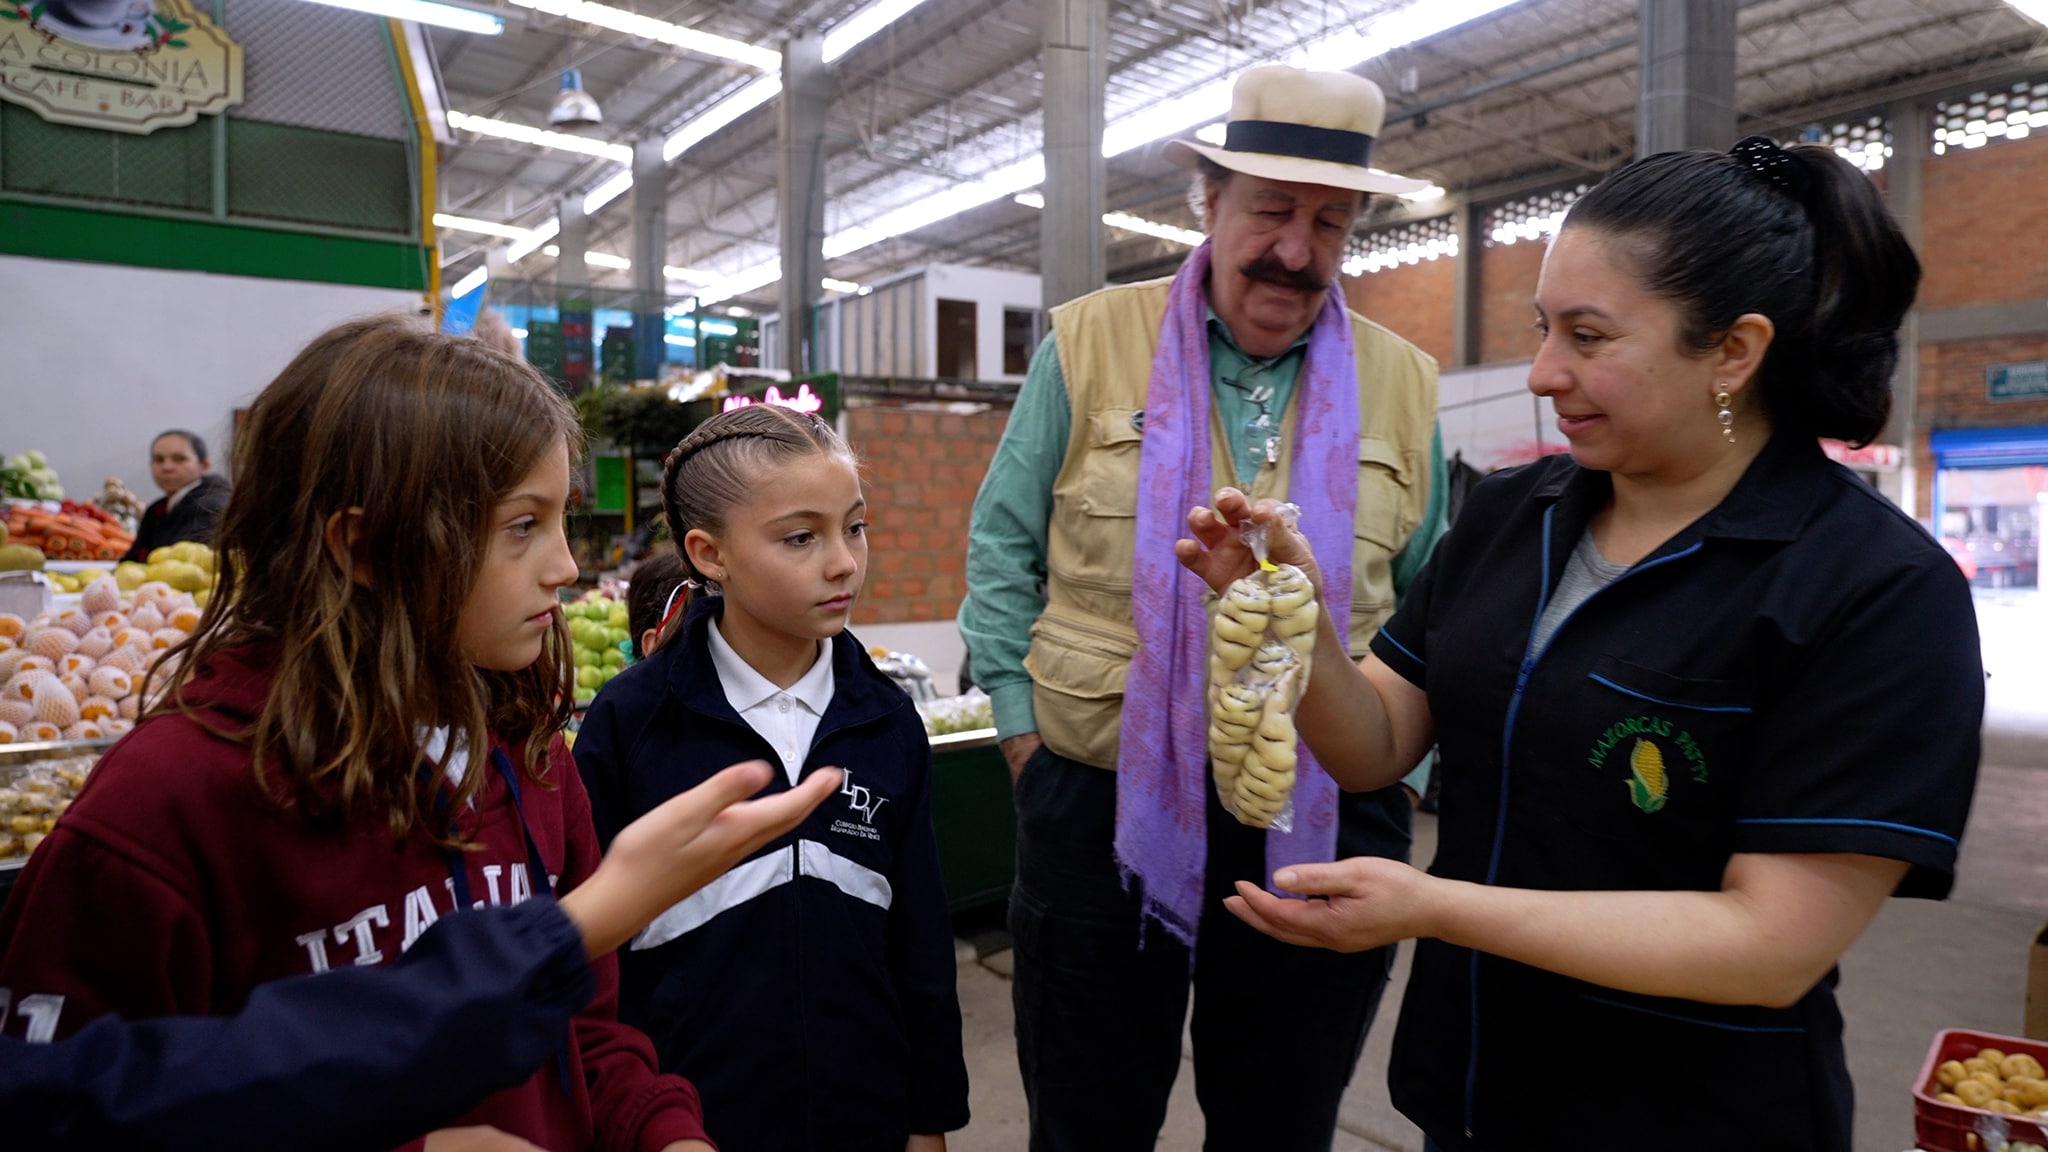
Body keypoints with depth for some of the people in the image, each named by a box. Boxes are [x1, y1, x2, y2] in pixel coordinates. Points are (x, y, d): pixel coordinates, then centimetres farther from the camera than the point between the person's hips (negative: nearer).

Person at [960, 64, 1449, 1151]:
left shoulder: (1403, 386, 6)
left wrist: (1399, 765, 6)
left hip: (1326, 820, 2)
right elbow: (1003, 547, 4)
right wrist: (1022, 724, 0)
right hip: (1101, 805, -1)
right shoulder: (1089, 344, -1)